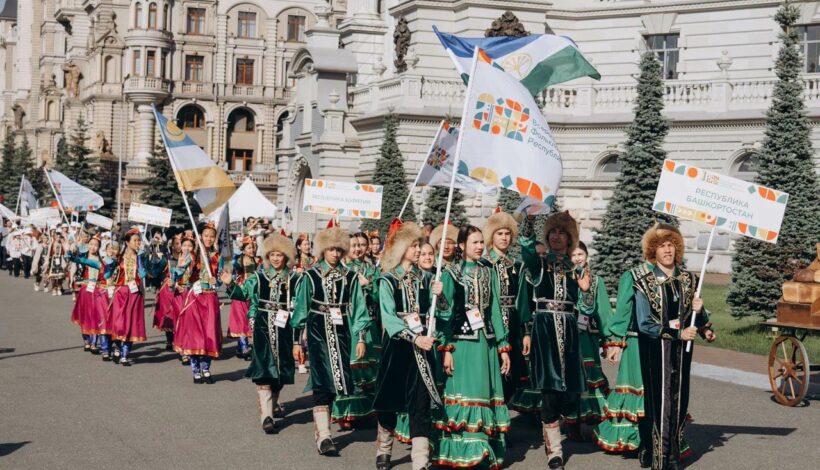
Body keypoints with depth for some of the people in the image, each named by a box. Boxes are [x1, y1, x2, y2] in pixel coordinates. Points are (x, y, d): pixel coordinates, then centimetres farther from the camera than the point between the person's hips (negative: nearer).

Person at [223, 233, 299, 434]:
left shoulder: (293, 279, 4)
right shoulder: (258, 276, 3)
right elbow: (242, 294, 7)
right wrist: (230, 284, -9)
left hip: (284, 327, 2)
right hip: (263, 327, -2)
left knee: (281, 367, 12)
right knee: (264, 369, -10)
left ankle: (273, 401, 39)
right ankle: (267, 415, -15)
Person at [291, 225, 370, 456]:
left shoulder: (350, 277, 6)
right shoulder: (310, 276, 0)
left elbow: (358, 308, 7)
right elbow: (300, 308, 3)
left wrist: (360, 338, 2)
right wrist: (297, 340, 3)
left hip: (341, 333, 3)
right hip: (318, 332, -3)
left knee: (335, 380, 7)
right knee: (322, 382, -10)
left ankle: (321, 427, 26)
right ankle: (323, 437, -11)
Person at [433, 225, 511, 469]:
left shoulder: (489, 273, 13)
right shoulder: (451, 273, 0)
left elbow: (495, 311, 14)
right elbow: (446, 312, -4)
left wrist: (503, 347, 10)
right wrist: (447, 349, -11)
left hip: (486, 342, 4)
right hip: (462, 341, -4)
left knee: (486, 394, 4)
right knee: (464, 395, -7)